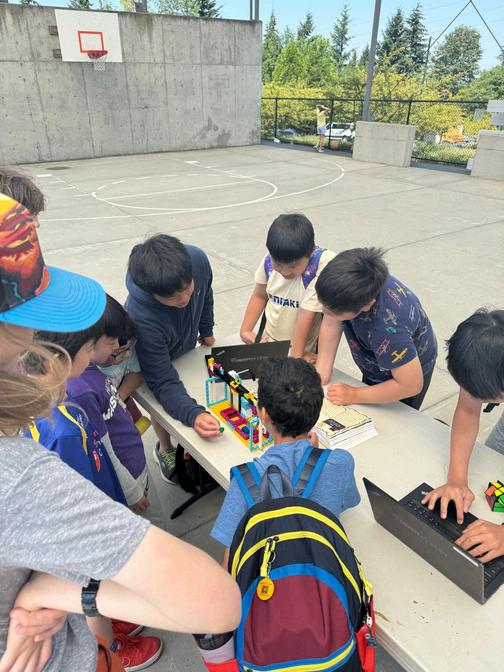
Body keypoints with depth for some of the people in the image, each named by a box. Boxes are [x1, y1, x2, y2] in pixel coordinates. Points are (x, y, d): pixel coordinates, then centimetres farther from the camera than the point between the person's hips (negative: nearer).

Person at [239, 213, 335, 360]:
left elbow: (306, 313, -21)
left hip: (302, 350, -3)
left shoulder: (323, 263, -21)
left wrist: (297, 356, -16)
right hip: (269, 341, 4)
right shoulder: (270, 259, -9)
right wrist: (245, 330, 1)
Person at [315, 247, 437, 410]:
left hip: (408, 370, -6)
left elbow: (412, 385, -35)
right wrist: (319, 378, -22)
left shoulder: (388, 328, -46)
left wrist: (354, 396, -27)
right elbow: (330, 325, -18)